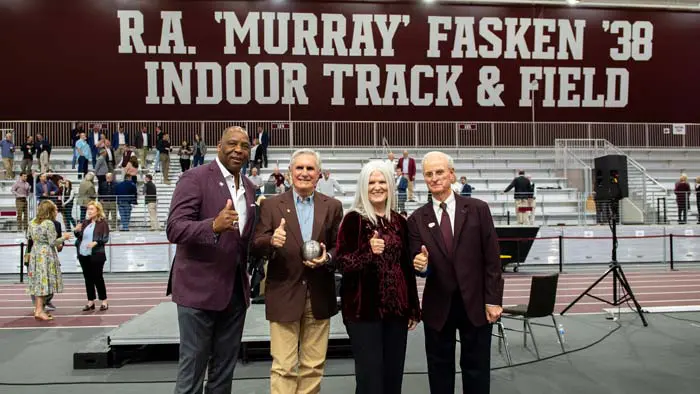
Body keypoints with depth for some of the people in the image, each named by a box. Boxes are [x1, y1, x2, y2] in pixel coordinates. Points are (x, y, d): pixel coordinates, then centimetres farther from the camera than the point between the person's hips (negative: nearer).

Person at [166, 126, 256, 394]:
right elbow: (174, 229, -19)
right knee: (192, 368, 6)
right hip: (200, 288, -6)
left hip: (236, 289, 6)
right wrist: (214, 225, -35)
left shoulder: (249, 187, 11)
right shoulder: (195, 178, -10)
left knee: (225, 370, 16)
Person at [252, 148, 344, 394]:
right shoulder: (271, 205, 0)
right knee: (283, 367, 3)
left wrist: (327, 257, -16)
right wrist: (271, 241, -26)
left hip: (319, 296, 2)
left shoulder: (333, 206, 4)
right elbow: (256, 248, -5)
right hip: (284, 295, -2)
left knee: (313, 367, 13)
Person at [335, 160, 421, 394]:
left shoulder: (399, 222, 9)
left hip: (396, 307, 5)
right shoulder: (353, 219, -5)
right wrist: (369, 252, -27)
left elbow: (407, 267, 12)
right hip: (364, 308, -4)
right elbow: (341, 263, -10)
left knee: (394, 374, 10)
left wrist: (414, 308, 12)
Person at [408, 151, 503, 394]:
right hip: (438, 306, 1)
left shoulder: (478, 209, -3)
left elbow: (492, 259, -3)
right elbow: (418, 262, -2)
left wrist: (493, 300, -6)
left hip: (476, 304, -1)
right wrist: (420, 265, -25)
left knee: (477, 370, 13)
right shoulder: (417, 219, 0)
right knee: (439, 370, 13)